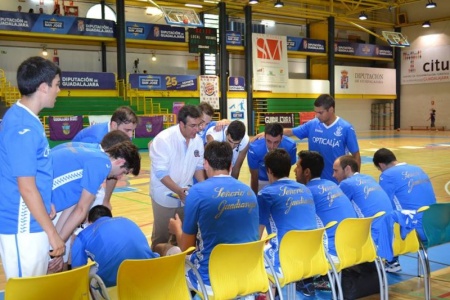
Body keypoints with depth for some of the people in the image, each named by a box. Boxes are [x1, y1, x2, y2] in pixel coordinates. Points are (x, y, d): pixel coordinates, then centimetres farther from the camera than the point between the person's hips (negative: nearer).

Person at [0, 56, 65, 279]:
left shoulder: (23, 118, 8)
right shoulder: (23, 128, -21)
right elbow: (27, 188, -21)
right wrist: (52, 232, -16)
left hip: (29, 224, 9)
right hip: (22, 228, -9)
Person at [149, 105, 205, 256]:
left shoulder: (198, 140, -5)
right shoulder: (163, 139, -22)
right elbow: (161, 172, -23)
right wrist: (178, 191, -32)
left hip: (187, 194, 5)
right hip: (165, 195, -5)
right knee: (162, 236, 8)